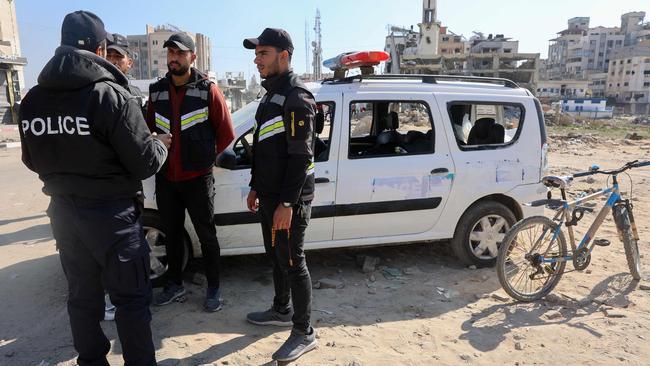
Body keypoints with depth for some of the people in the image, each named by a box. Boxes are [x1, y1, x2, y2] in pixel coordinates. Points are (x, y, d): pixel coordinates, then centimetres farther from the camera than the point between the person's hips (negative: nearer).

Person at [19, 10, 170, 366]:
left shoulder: (32, 100, 1)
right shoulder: (111, 95, -17)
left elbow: (33, 161, 12)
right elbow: (145, 163, -16)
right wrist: (160, 144, 4)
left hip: (63, 212, 6)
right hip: (110, 212, -6)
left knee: (82, 295, 19)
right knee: (131, 298, 6)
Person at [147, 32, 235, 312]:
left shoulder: (208, 90, -7)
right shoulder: (157, 91, 7)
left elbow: (226, 133, -4)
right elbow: (149, 130, 16)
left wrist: (206, 158, 0)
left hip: (198, 178, -4)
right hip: (166, 177, 5)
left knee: (206, 235, 6)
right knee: (172, 233, 16)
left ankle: (213, 288, 21)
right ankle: (175, 284, 33)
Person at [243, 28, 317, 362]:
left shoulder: (296, 97, -15)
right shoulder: (270, 93, 15)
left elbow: (300, 156, -21)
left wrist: (287, 203, -23)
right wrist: (256, 187, 20)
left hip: (289, 199, -9)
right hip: (269, 195, 9)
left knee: (292, 263, -1)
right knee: (275, 256, 19)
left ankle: (304, 333, 14)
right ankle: (281, 310, 38)